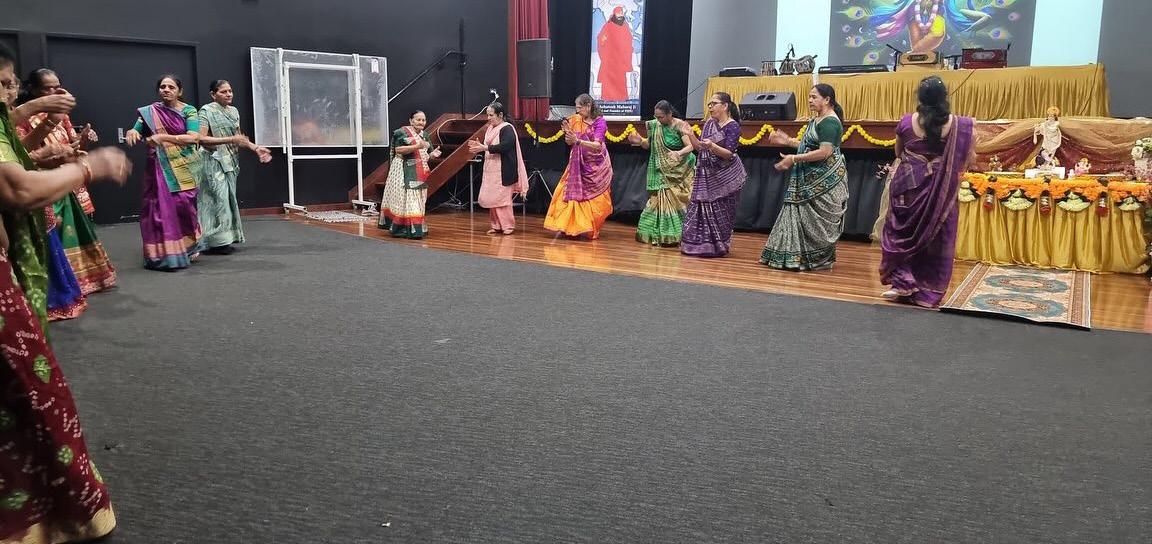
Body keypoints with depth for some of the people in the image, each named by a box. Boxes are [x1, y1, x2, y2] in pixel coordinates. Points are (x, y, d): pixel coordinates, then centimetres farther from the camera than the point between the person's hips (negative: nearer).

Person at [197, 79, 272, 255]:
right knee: (219, 198, -9)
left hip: (230, 162, 7)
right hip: (214, 161, -7)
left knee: (229, 199, 9)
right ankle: (217, 241, -5)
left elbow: (238, 137, 17)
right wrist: (226, 140, -23)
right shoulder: (206, 111, -6)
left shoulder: (233, 111, 13)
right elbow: (201, 138, -15)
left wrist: (256, 148, 4)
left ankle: (227, 238, 15)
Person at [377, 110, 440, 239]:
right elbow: (398, 150, -19)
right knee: (404, 199, -8)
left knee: (417, 200, 10)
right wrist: (417, 146, -26)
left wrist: (432, 154, -6)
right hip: (404, 172, -7)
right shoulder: (402, 132, -8)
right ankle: (403, 228, -6)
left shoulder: (424, 135, 13)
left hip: (419, 174, 7)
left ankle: (416, 228, 18)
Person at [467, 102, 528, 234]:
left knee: (502, 197, -5)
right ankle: (497, 226, 15)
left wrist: (485, 148, -23)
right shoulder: (490, 129, 15)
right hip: (490, 170, 8)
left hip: (503, 171, -8)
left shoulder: (507, 129, -10)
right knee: (490, 198, 7)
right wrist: (479, 146, -1)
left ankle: (508, 225, 7)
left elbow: (504, 146, -24)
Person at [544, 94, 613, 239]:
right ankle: (570, 226, 2)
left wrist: (578, 141, -34)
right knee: (574, 195, -2)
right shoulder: (575, 120, 1)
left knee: (594, 200, 1)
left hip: (596, 166, -4)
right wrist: (568, 132, -17)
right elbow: (569, 142, 3)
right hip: (578, 165, 4)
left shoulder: (600, 122, -11)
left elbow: (597, 145, -22)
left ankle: (591, 230, 10)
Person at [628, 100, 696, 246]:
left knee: (676, 201, -6)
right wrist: (640, 141, -13)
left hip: (679, 171, -4)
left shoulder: (680, 126, -14)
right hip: (662, 171, 4)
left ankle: (675, 235, 2)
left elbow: (690, 146, -21)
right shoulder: (655, 125, 0)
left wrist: (678, 153, -41)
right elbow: (649, 145, 9)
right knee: (659, 200, 1)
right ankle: (658, 234, 6)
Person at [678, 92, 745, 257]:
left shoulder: (732, 126, -9)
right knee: (701, 209, 4)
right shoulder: (709, 123, 11)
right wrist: (690, 135, -4)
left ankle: (720, 246, 10)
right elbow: (700, 148, 11)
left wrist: (712, 146, -31)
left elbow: (729, 153, -17)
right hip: (706, 175, 6)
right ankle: (701, 245, 12)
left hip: (724, 176, -6)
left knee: (720, 212, -2)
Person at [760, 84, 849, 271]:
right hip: (811, 180, 10)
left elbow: (825, 152, -24)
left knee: (817, 220, -2)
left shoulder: (829, 122, -16)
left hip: (824, 182, -10)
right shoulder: (816, 120, 15)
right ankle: (799, 257, 15)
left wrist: (794, 159, -22)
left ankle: (821, 260, 9)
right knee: (803, 217, 10)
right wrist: (788, 141, 16)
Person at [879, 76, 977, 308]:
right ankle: (928, 292, 16)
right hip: (942, 191, 0)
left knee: (903, 235, 14)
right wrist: (972, 131, 14)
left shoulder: (906, 122, -5)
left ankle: (903, 282, 6)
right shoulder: (960, 125, -7)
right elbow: (968, 160, -1)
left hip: (909, 185, 0)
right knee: (937, 238, 10)